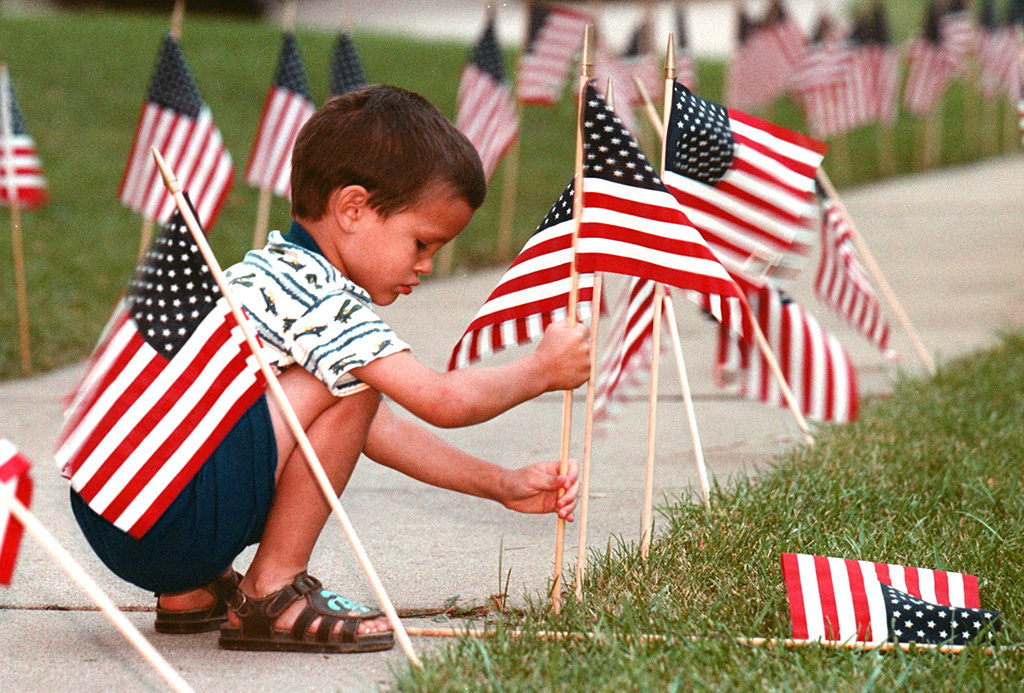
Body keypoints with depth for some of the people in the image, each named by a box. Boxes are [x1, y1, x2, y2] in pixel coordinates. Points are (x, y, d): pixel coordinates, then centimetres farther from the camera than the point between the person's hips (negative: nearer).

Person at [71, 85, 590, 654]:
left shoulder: (277, 270, 20)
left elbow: (370, 427, 26)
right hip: (160, 521, -10)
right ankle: (272, 595, -5)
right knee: (350, 383, -11)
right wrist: (542, 370, 2)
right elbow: (444, 401, -16)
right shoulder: (319, 296, -13)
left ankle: (193, 590, 19)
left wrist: (502, 485, 21)